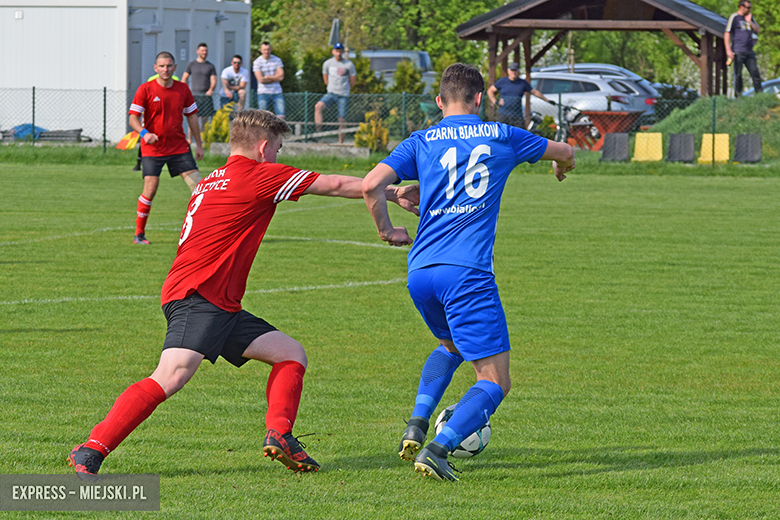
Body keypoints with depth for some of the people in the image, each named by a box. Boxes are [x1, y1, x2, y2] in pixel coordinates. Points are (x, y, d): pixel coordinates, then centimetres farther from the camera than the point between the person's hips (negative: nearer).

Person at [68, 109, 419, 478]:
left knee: (292, 354, 10)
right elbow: (335, 185, 4)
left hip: (222, 307, 10)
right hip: (196, 298, -10)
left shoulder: (211, 182, 22)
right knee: (171, 378, -24)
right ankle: (90, 451, -25)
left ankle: (279, 435, -4)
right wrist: (393, 194, 14)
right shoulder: (259, 176, -3)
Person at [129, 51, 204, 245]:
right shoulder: (145, 90, -6)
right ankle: (139, 233, 4)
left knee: (197, 184, -5)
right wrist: (144, 133, -27)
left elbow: (192, 116, 14)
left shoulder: (182, 89, 6)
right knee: (150, 189, -10)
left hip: (179, 147, 3)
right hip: (153, 149, -3)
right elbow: (133, 118, -8)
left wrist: (199, 144, 12)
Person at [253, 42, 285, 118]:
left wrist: (267, 77, -6)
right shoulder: (257, 62, -4)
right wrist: (275, 78, -4)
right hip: (263, 93, -2)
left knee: (281, 116, -7)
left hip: (277, 92, 2)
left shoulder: (277, 60, 5)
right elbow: (261, 80, -13)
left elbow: (281, 76, -3)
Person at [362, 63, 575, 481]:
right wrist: (561, 166, 50)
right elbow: (564, 153, 26)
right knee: (495, 381, 0)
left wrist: (386, 229, 14)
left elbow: (371, 185, -4)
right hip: (467, 273, -4)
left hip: (420, 271, 4)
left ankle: (416, 425, 13)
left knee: (451, 345, 32)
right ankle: (438, 449, -21)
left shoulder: (421, 142, 11)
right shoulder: (500, 136, 10)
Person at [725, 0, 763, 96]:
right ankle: (738, 95, 0)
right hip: (738, 52, -6)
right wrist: (728, 50, -14)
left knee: (755, 73, 0)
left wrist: (749, 21, -1)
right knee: (738, 74, -4)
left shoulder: (750, 17, 20)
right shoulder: (734, 17, 1)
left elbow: (758, 30, 14)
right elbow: (727, 33, -5)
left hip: (749, 52, 6)